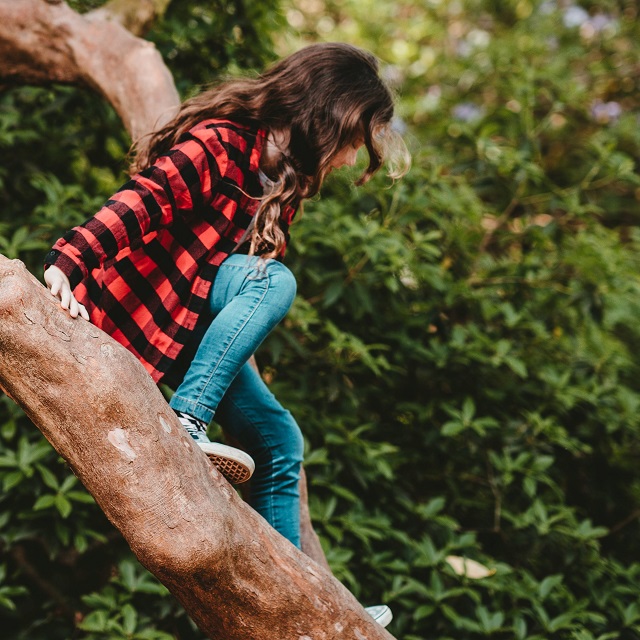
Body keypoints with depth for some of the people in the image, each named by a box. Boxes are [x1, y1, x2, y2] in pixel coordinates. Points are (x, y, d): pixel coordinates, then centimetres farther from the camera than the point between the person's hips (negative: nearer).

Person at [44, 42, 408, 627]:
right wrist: (69, 259, -46)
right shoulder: (220, 144, -19)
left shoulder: (286, 177, 9)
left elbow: (258, 259, 9)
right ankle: (183, 423, -34)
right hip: (140, 301, -9)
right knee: (276, 280, -31)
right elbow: (143, 199, -32)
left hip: (193, 325, 9)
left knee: (280, 442, 5)